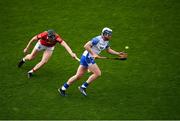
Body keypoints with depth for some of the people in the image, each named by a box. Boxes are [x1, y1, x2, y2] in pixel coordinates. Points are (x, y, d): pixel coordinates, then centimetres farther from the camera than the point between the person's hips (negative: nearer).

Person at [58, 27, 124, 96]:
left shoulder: (106, 42, 9)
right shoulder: (97, 39, -19)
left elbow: (109, 50, 25)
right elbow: (86, 46, -24)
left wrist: (118, 53, 16)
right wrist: (93, 54, -27)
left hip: (90, 59, 9)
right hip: (87, 57, -9)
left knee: (78, 76, 9)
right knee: (98, 73, -12)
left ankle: (62, 89, 15)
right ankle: (83, 87, -3)